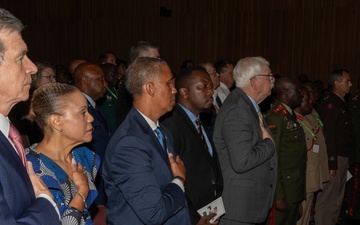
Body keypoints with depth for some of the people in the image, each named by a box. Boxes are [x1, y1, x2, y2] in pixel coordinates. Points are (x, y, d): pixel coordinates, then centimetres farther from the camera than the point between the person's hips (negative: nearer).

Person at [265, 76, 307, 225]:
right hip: (283, 191, -8)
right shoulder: (275, 118, -16)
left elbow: (295, 151, 11)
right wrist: (278, 195, -20)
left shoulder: (291, 115, 11)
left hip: (296, 190, 8)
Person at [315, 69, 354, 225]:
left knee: (337, 199, 17)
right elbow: (329, 135, -21)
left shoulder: (341, 103, 15)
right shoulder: (330, 103, -15)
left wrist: (346, 159, 12)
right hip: (334, 159, -10)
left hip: (343, 158, 10)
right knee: (327, 200, -3)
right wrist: (332, 163, -23)